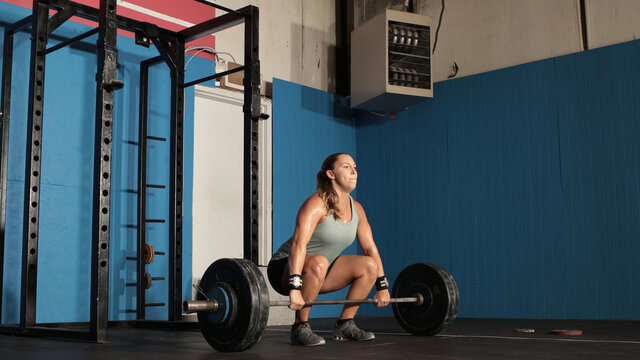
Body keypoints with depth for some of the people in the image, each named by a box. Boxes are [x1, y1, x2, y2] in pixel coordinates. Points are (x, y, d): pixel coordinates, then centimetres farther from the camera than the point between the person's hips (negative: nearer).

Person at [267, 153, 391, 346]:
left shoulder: (356, 209, 1)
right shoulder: (316, 204, -23)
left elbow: (370, 248, 7)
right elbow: (298, 244, -34)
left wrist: (382, 286, 4)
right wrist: (294, 288, -44)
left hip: (318, 273, 7)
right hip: (285, 270, -7)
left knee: (370, 265, -6)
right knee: (318, 263, -38)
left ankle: (344, 325, 3)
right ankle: (300, 328, -21)